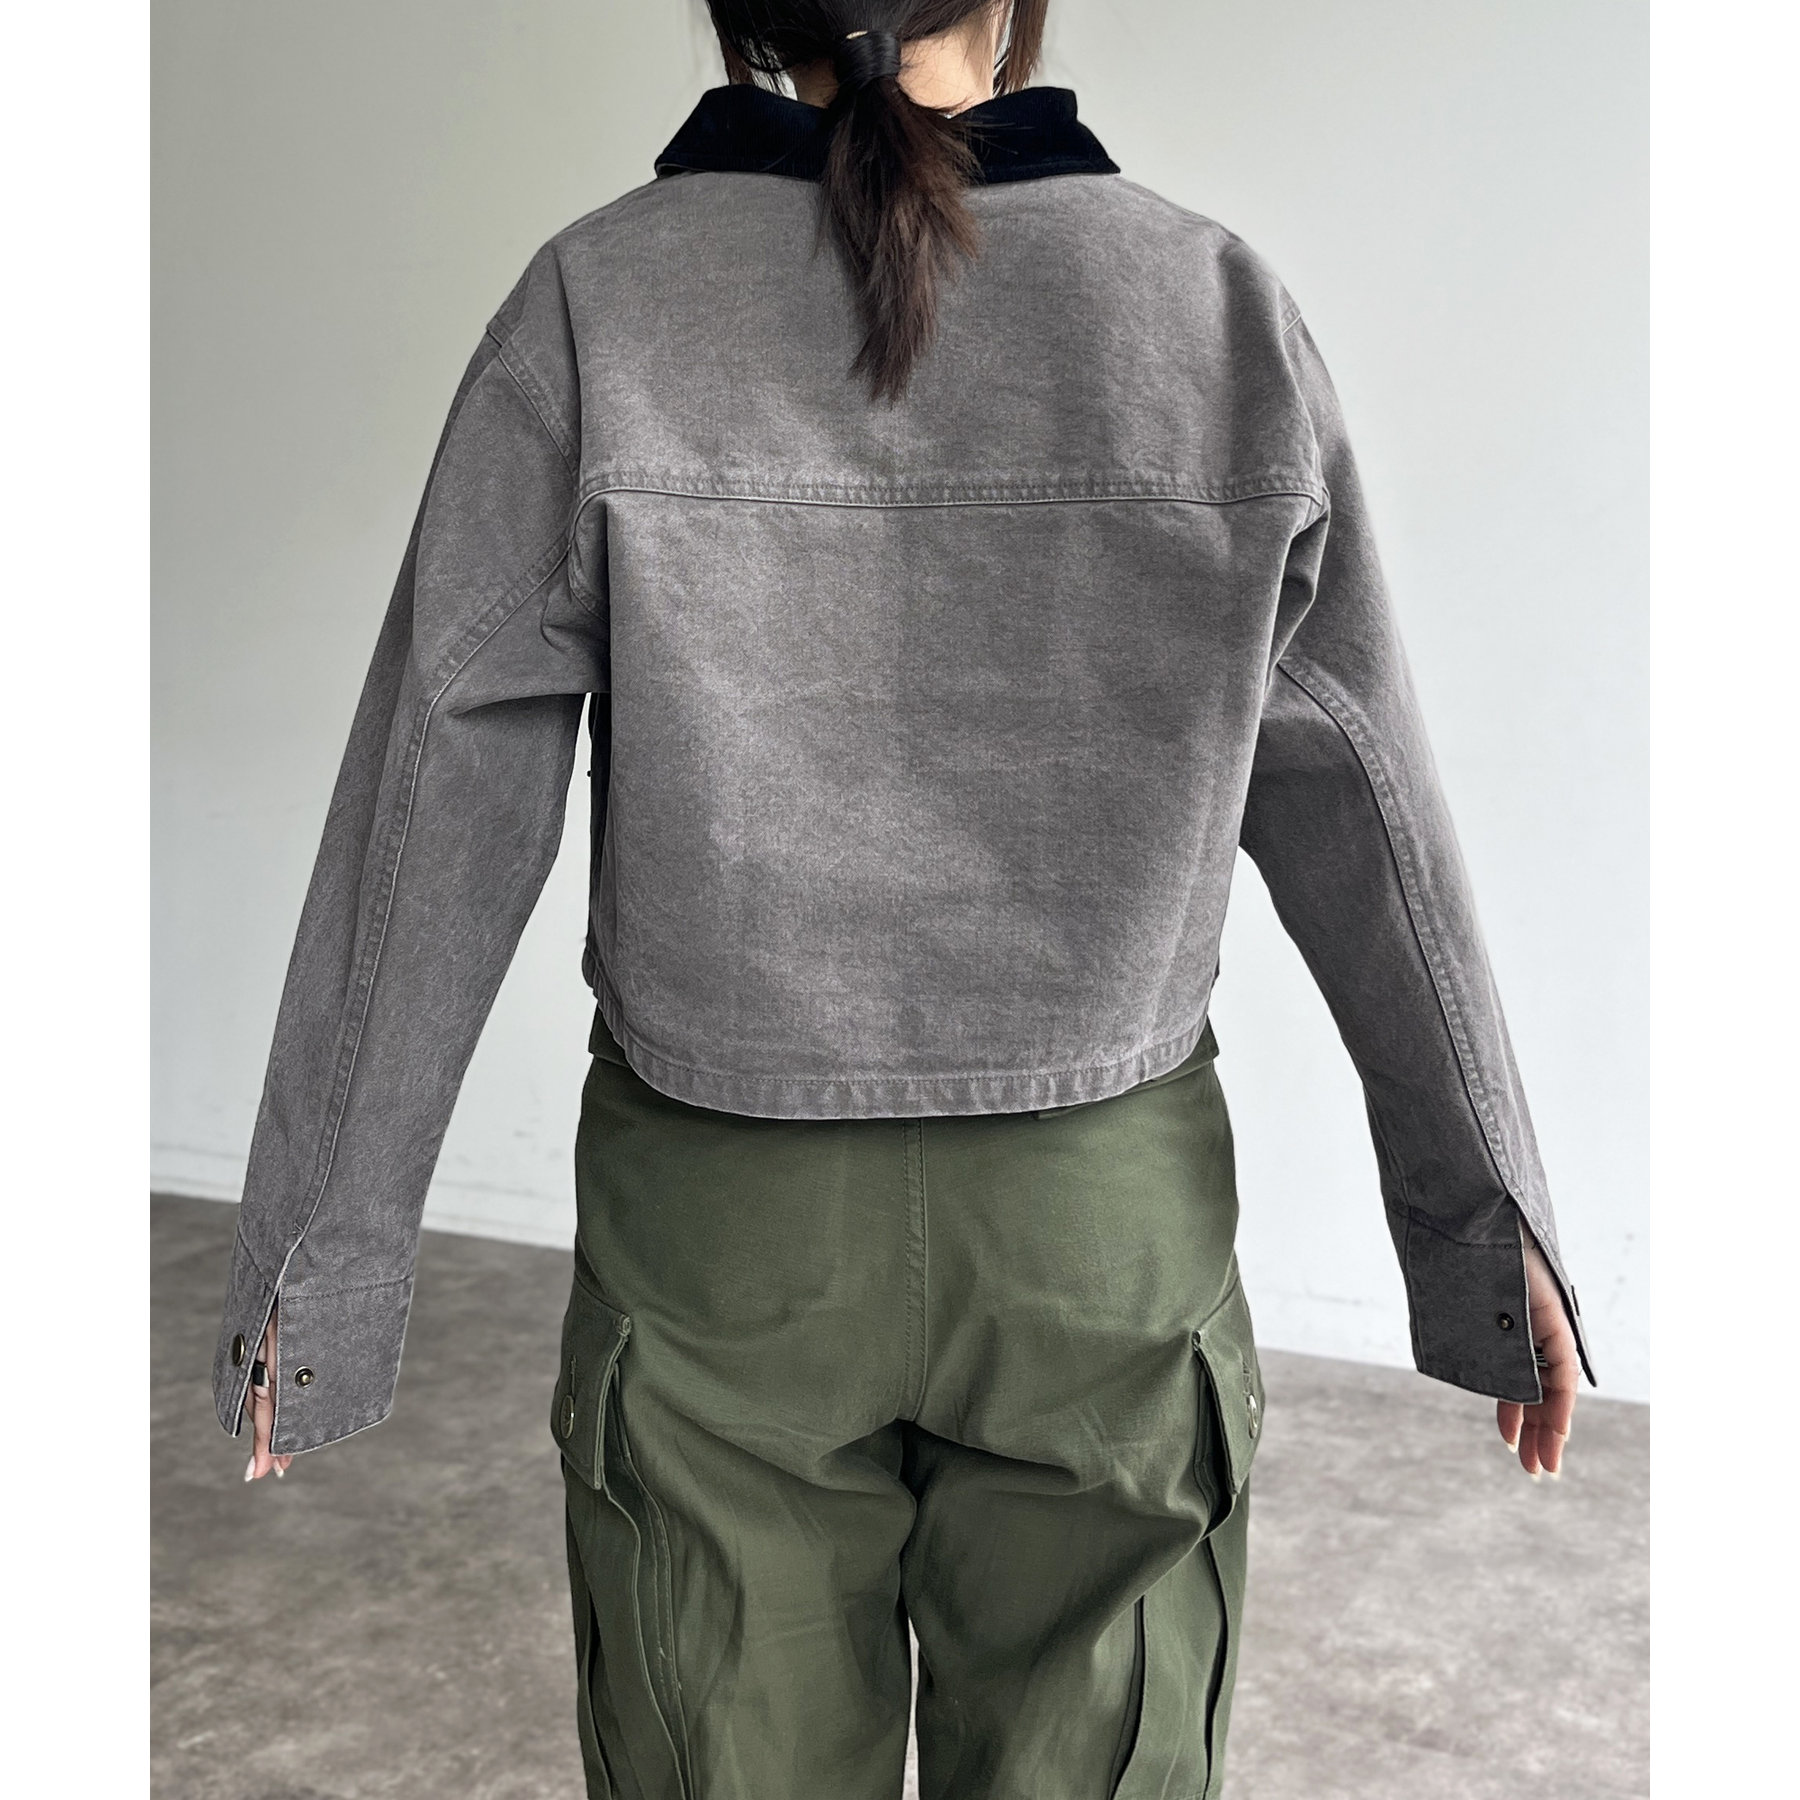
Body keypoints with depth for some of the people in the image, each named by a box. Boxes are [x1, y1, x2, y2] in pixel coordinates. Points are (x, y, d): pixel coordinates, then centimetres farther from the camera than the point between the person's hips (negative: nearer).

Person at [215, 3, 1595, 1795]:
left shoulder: (595, 308, -11)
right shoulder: (1217, 311, -8)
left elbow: (433, 816, -10)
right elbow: (1360, 819, -4)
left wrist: (320, 1242, 1)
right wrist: (1490, 1213, 7)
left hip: (721, 1228, 0)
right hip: (1104, 1223, 1)